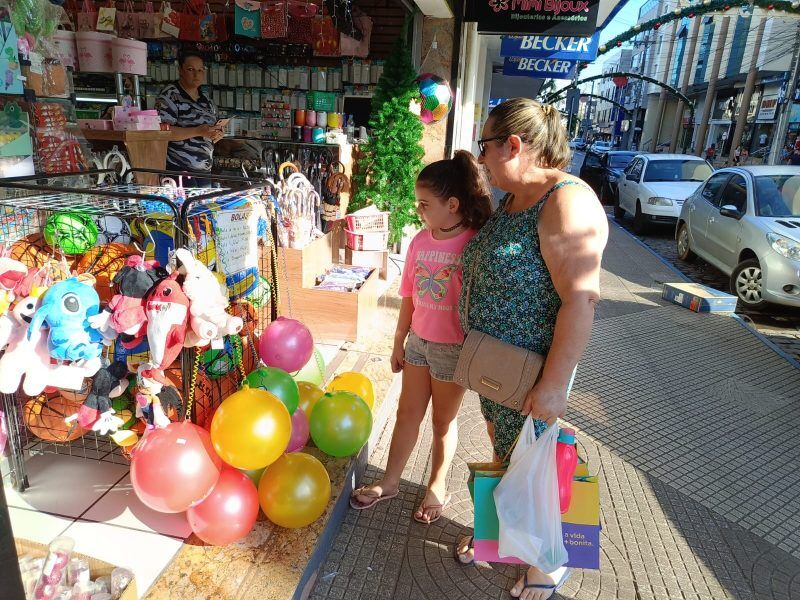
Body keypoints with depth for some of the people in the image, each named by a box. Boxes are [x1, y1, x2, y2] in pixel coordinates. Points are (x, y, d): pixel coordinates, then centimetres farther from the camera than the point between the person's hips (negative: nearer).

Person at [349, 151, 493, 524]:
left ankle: (437, 486, 37)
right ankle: (390, 481, 36)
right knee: (407, 413, 17)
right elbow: (409, 297, 5)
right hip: (418, 340, 5)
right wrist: (399, 343, 11)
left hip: (454, 348, -5)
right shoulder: (420, 241, -3)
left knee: (443, 421, 14)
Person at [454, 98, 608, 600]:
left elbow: (581, 299, -27)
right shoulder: (511, 200, 6)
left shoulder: (567, 202, -23)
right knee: (500, 448, 24)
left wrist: (554, 384, -25)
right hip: (493, 361, 9)